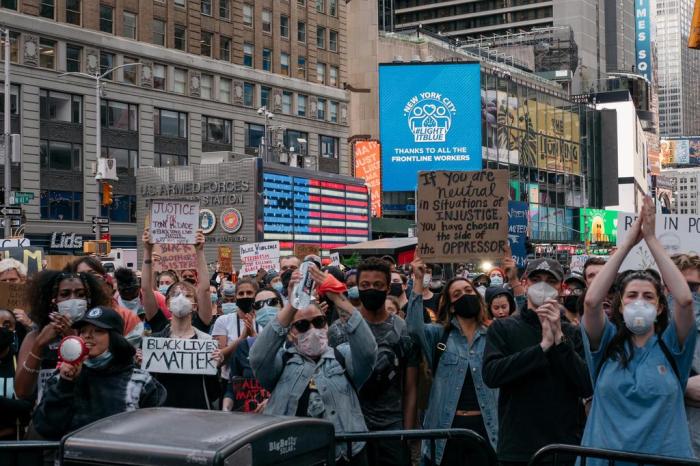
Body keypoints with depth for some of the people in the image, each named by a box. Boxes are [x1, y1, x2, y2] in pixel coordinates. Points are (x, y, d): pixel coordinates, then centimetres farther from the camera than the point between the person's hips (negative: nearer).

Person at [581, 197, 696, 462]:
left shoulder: (670, 346, -1)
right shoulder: (608, 344, 0)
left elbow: (684, 299, -17)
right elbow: (592, 301, -17)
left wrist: (651, 239, -14)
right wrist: (628, 243, -14)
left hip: (664, 455, 0)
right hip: (606, 456, 0)